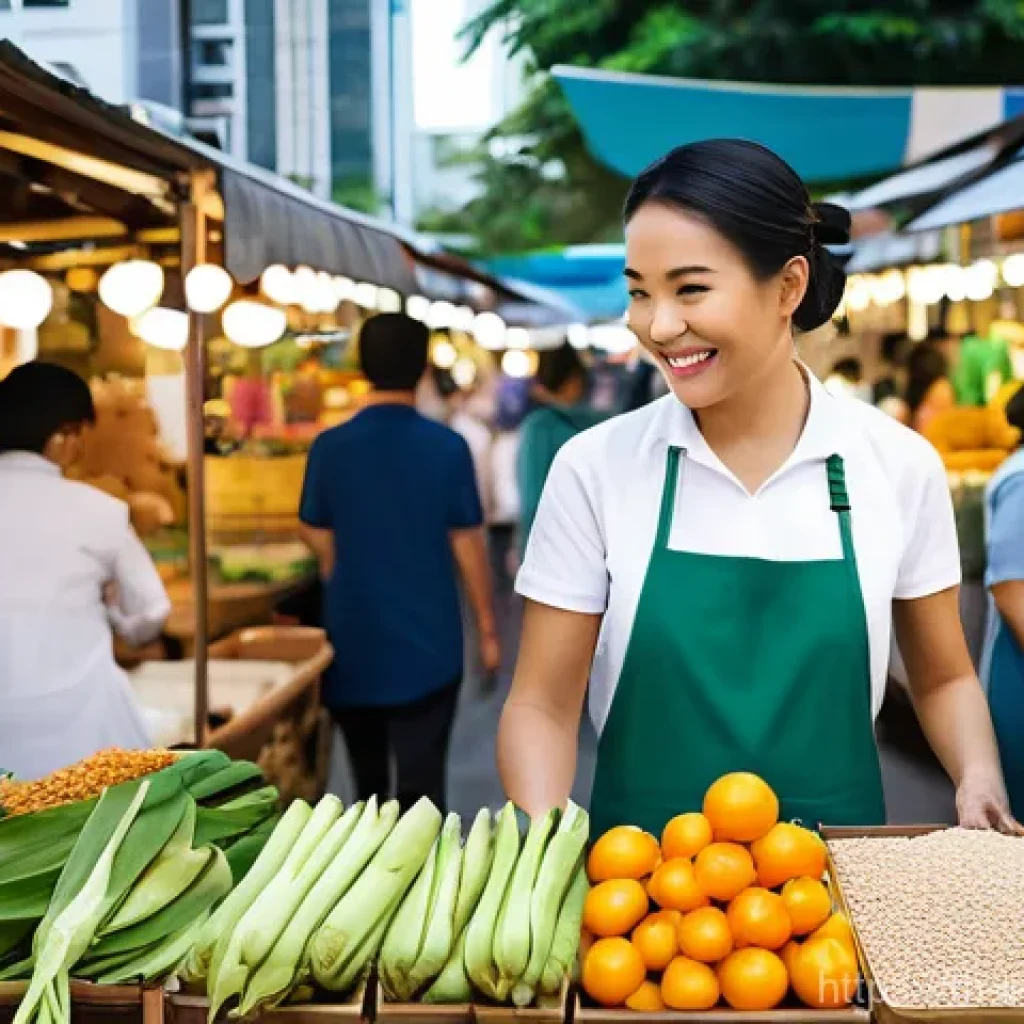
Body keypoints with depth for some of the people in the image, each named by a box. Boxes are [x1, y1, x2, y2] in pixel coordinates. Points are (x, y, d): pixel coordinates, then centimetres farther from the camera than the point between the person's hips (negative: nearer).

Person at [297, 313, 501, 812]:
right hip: (427, 643, -2)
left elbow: (320, 545, 2)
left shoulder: (329, 447, -5)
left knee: (367, 779, 20)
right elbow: (468, 546, -6)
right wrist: (487, 629, 5)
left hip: (354, 642, 3)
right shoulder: (447, 447, -9)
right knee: (421, 780, 1)